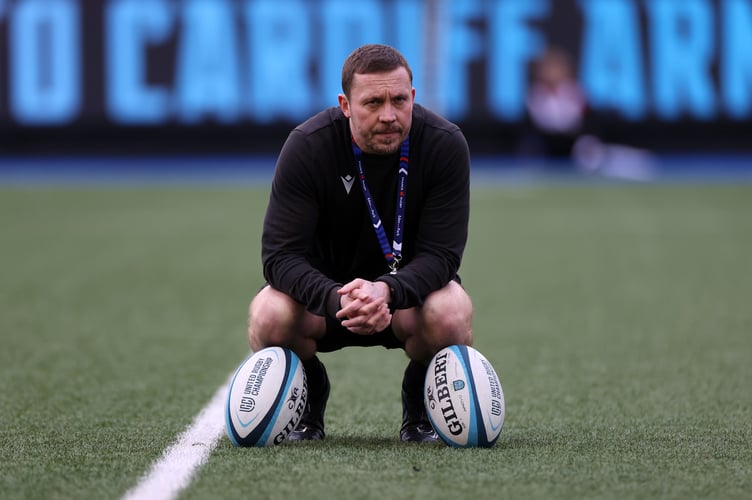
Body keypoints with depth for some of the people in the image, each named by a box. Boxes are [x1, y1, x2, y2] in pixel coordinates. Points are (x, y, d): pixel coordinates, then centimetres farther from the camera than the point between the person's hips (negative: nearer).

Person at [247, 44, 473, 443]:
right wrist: (336, 298, -44)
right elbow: (280, 255, -24)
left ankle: (419, 407, -1)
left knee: (451, 314, -35)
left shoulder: (446, 145, -20)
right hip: (325, 287, 0)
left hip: (407, 289, 0)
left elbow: (440, 255, -22)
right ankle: (309, 401, 2)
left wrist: (386, 290, -43)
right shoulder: (306, 146, -21)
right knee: (269, 316, -32)